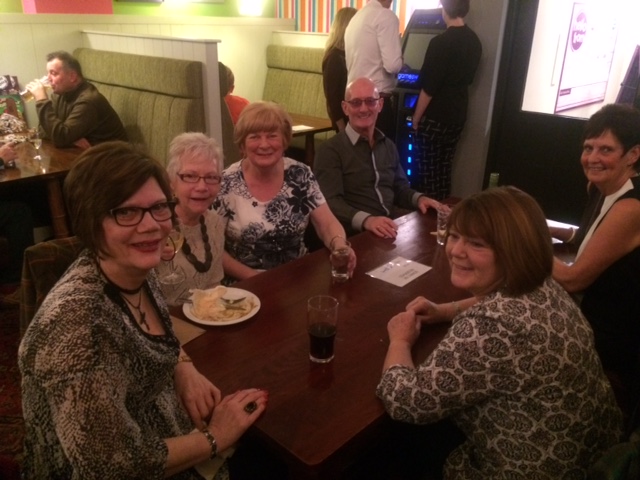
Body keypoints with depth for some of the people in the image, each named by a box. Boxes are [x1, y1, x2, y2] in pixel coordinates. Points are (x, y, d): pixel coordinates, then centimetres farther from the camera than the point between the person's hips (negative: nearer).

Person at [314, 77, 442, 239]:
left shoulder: (389, 146, 16)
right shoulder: (330, 150, -6)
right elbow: (330, 202, -17)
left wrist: (419, 198, 5)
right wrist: (366, 220, -33)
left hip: (389, 233, 6)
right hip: (354, 236, -6)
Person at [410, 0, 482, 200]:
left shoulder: (441, 42, -17)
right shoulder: (474, 41, 6)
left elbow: (428, 87, -17)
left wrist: (416, 117, -7)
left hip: (435, 117, -7)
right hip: (457, 116, 7)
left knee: (427, 171, 2)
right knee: (444, 169, 15)